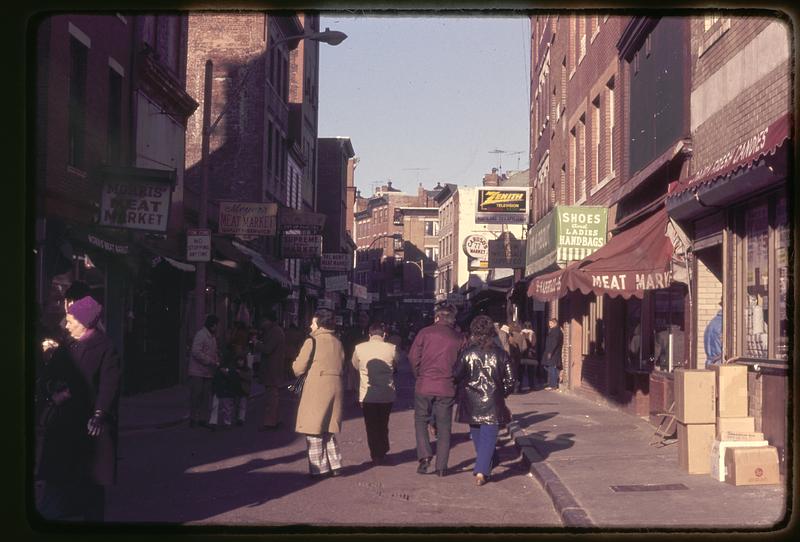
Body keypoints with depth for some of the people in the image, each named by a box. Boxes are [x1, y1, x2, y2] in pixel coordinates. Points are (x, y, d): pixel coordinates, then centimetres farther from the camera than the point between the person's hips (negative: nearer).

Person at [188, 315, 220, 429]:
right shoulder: (201, 334, -12)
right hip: (197, 372, -8)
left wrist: (217, 362, 5)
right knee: (195, 395, -3)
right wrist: (211, 362, -20)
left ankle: (203, 419, 13)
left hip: (208, 372, 8)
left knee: (206, 396, 8)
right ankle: (193, 418, 4)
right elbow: (196, 352, -20)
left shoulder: (212, 336, 17)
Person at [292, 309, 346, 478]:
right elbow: (342, 367, 12)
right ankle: (335, 465, 15)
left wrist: (294, 363, 13)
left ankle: (319, 468, 4)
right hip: (335, 389, 6)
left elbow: (298, 369, -8)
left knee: (314, 430, 3)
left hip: (316, 390, -6)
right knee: (329, 430, 17)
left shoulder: (312, 341, -9)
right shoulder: (337, 343, 9)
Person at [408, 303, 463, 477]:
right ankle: (441, 466, 9)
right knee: (443, 427, 9)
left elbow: (413, 357, -4)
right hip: (447, 388, 1)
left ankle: (425, 455, -6)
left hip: (424, 385, -1)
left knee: (421, 421, 13)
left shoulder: (425, 332, -3)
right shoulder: (458, 339, 2)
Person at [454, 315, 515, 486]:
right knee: (489, 436, 1)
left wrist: (462, 391, 14)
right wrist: (502, 394, 14)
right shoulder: (500, 354, -5)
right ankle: (482, 470, -12)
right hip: (492, 402, -1)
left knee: (476, 435, 18)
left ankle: (482, 467, 30)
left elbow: (457, 376, -5)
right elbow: (510, 380, -3)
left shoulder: (467, 353, -7)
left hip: (471, 402, 1)